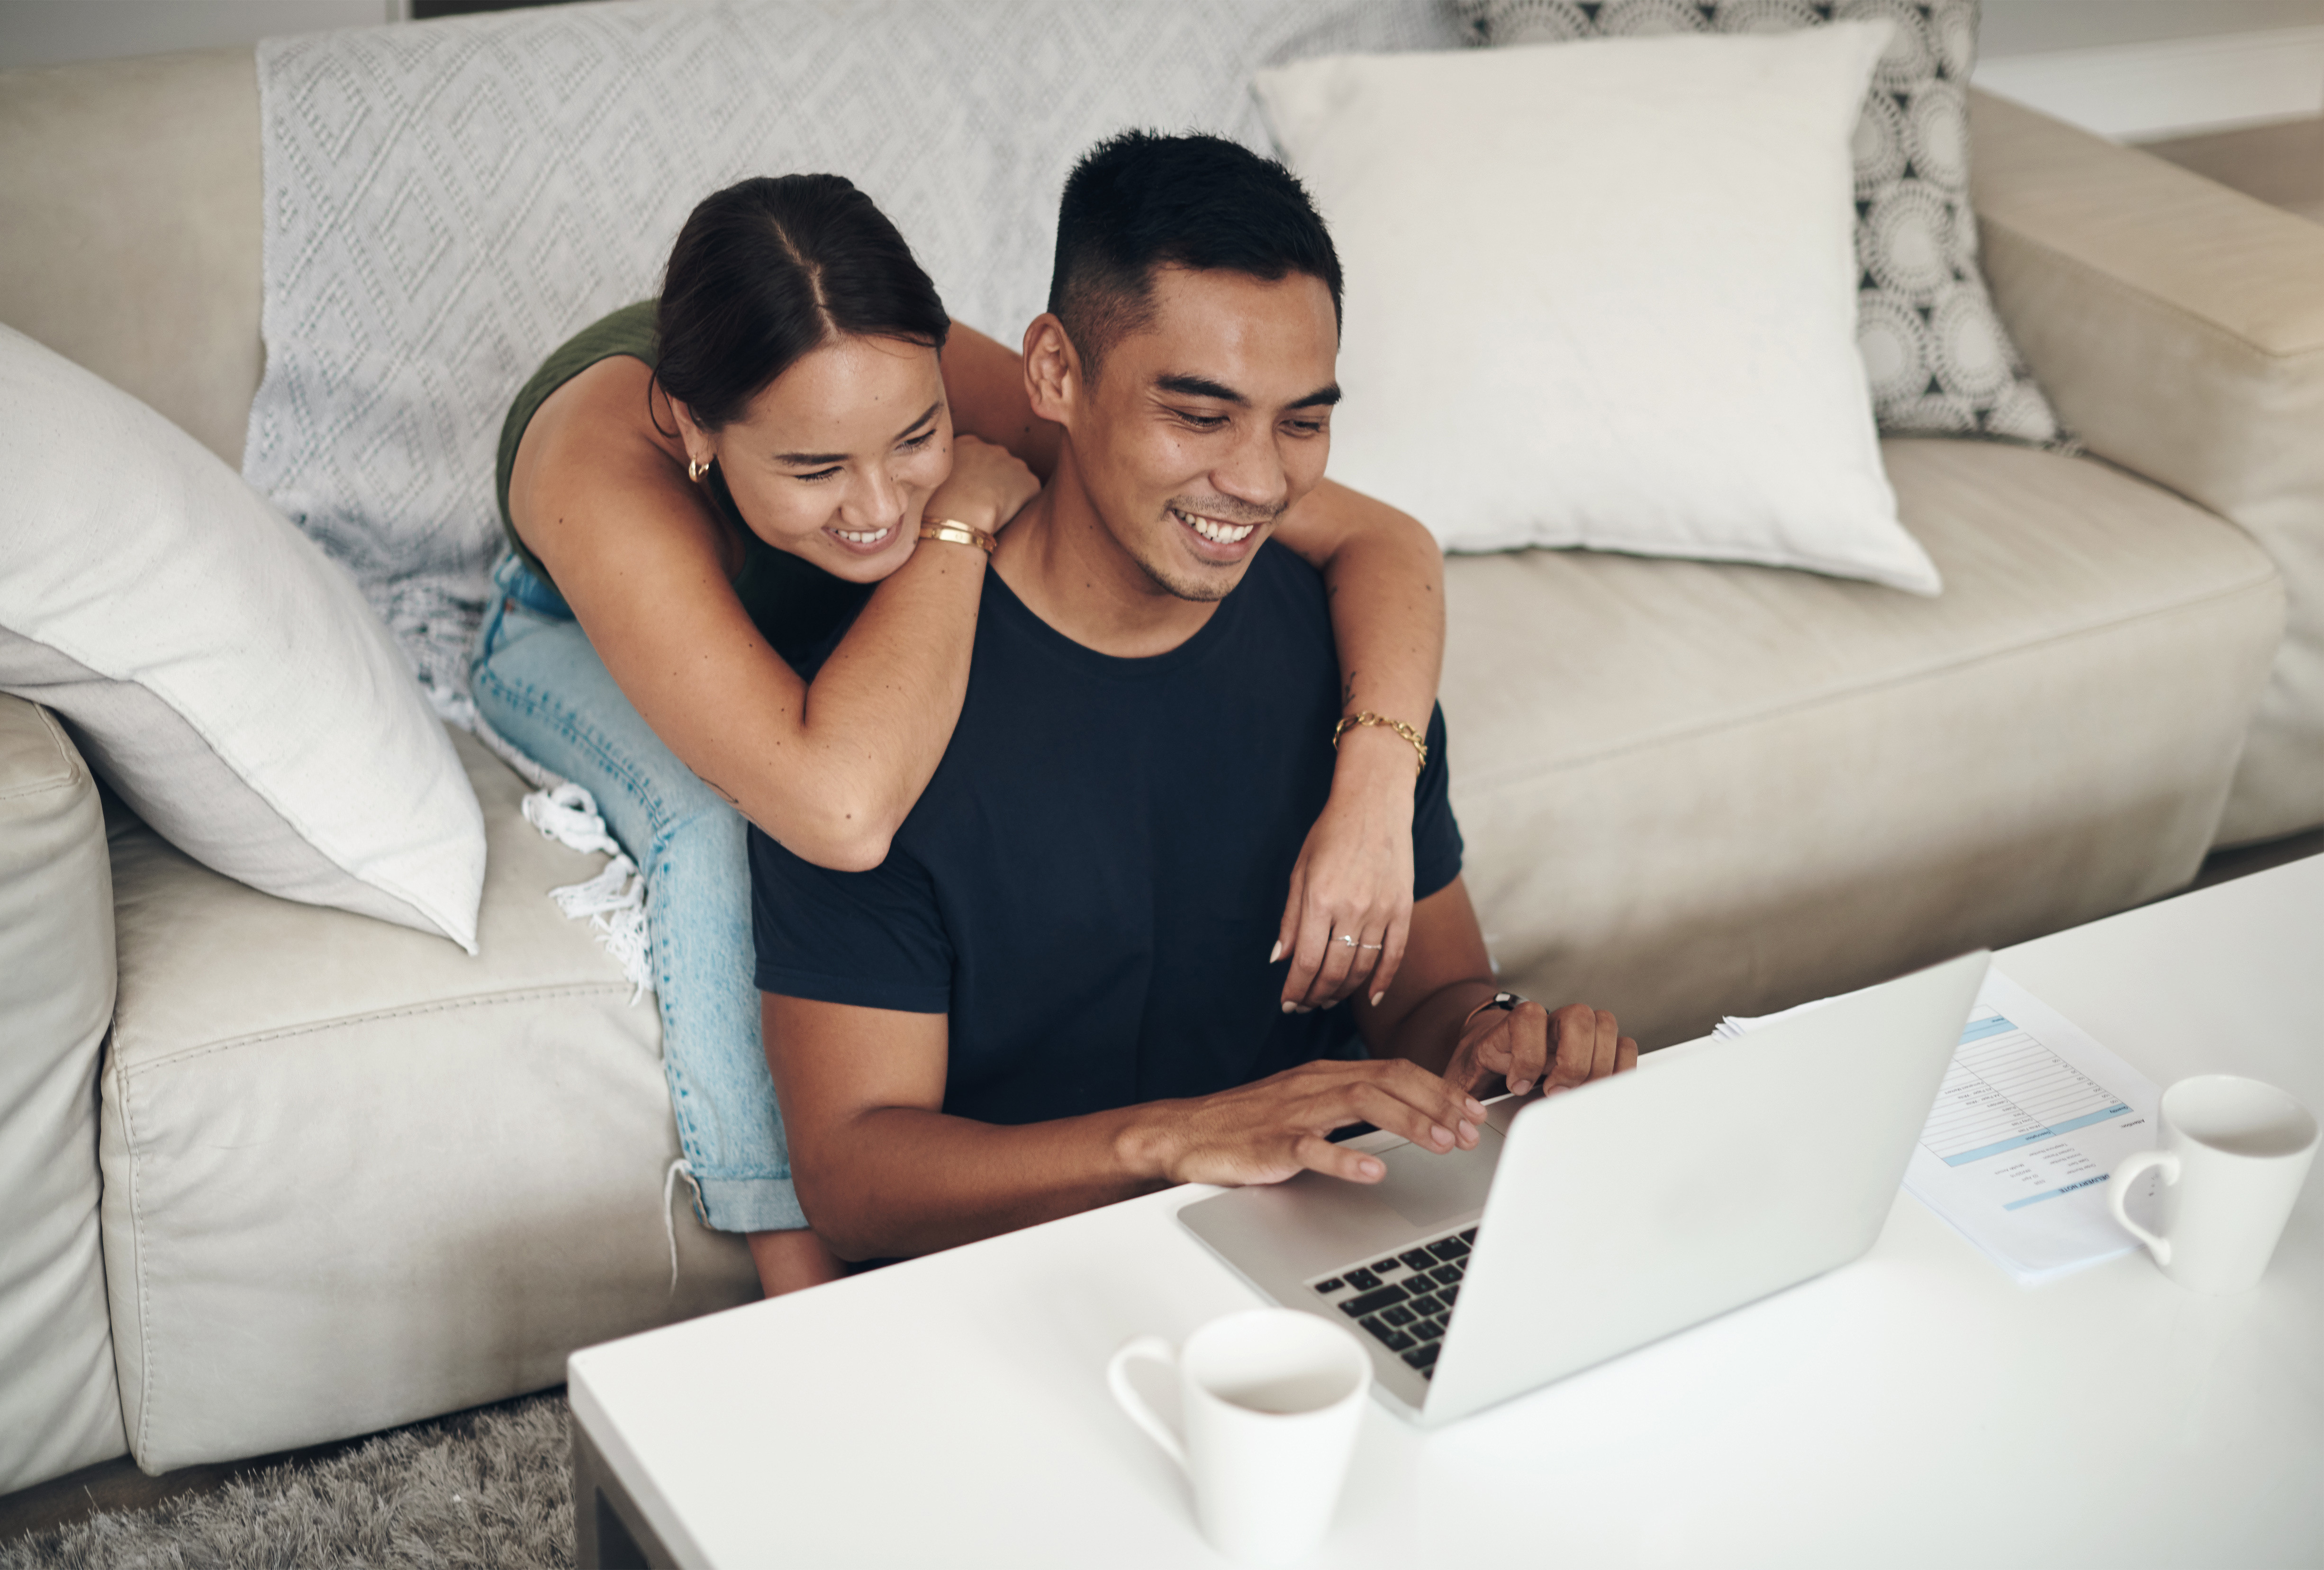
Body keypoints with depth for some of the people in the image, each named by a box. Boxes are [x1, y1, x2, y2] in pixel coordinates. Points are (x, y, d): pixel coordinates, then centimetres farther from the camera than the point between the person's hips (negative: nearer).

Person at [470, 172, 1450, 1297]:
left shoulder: (971, 397, -37)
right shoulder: (605, 466, -45)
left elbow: (1383, 540, -34)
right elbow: (841, 812, -59)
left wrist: (1374, 784, -52)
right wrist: (960, 515, -47)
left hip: (850, 629, 3)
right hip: (583, 646, -3)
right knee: (723, 820, -34)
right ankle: (798, 1273, -18)